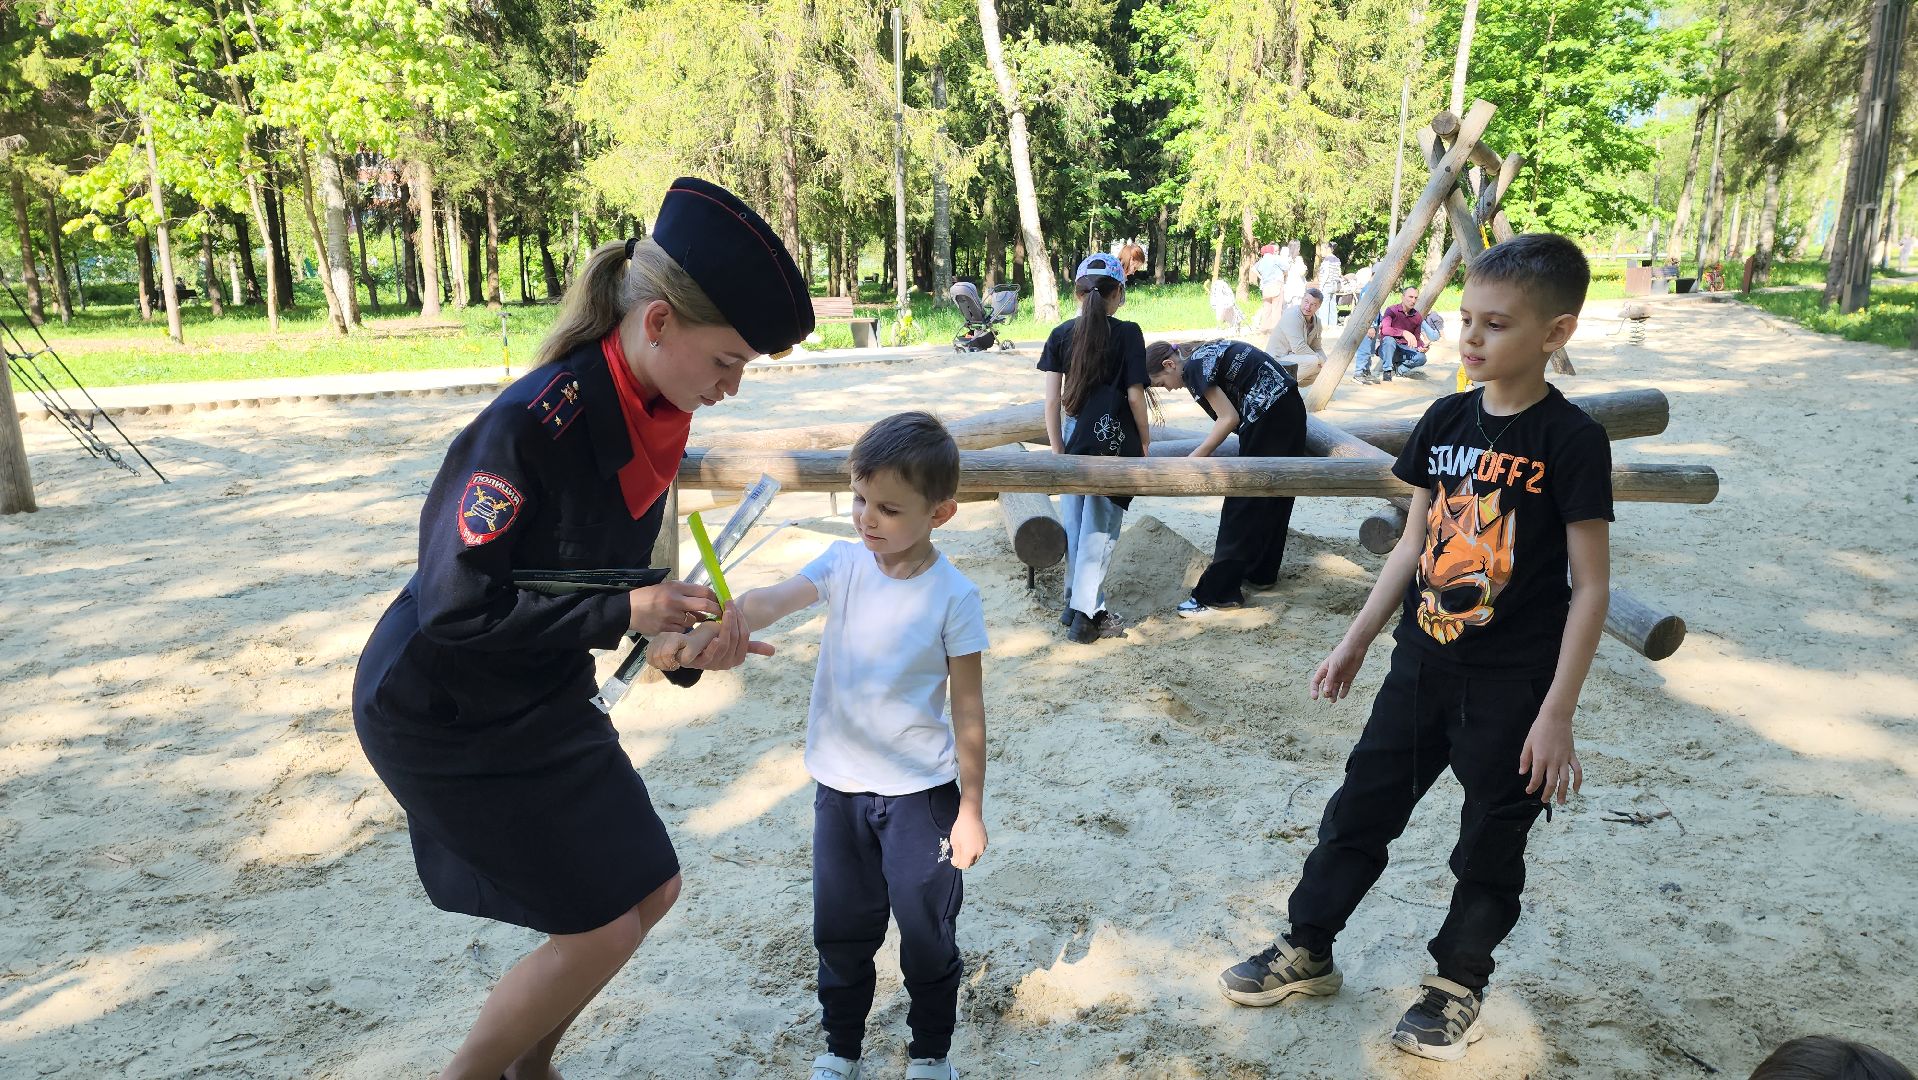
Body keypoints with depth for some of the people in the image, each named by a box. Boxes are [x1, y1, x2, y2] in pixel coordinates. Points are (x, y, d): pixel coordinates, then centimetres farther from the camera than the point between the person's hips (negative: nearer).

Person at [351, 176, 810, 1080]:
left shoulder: (654, 419, -3)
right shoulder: (529, 426, -29)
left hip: (543, 701, 8)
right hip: (442, 712, -8)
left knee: (649, 890, 13)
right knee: (600, 928, -3)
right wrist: (623, 614, -25)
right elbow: (457, 605, -27)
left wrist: (691, 646, -9)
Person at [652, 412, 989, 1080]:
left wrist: (971, 810, -6)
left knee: (927, 928, 12)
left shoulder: (953, 597, -15)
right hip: (839, 784, 3)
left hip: (920, 791, -3)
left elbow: (968, 709, -9)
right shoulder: (844, 563, -7)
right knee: (841, 928, 18)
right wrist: (699, 633, -44)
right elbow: (768, 603, -24)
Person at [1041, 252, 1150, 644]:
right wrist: (1145, 439, 5)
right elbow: (1134, 395, -8)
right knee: (1100, 528, 3)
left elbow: (1052, 399, 0)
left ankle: (1077, 603, 22)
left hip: (1073, 437, 3)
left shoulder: (1061, 334, 2)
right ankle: (1085, 616, 5)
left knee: (1074, 522, 14)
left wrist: (1058, 450, 7)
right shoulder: (1128, 333, -7)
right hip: (1114, 439, -3)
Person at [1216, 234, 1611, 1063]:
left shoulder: (1571, 440, -14)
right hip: (1422, 663, 5)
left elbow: (1589, 586, -13)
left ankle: (1457, 981, 35)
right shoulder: (1445, 420, 1)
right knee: (1361, 806, 14)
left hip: (1512, 686, -5)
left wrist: (1557, 713, -15)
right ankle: (1307, 948, 32)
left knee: (1491, 844, 13)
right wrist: (1355, 642, 9)